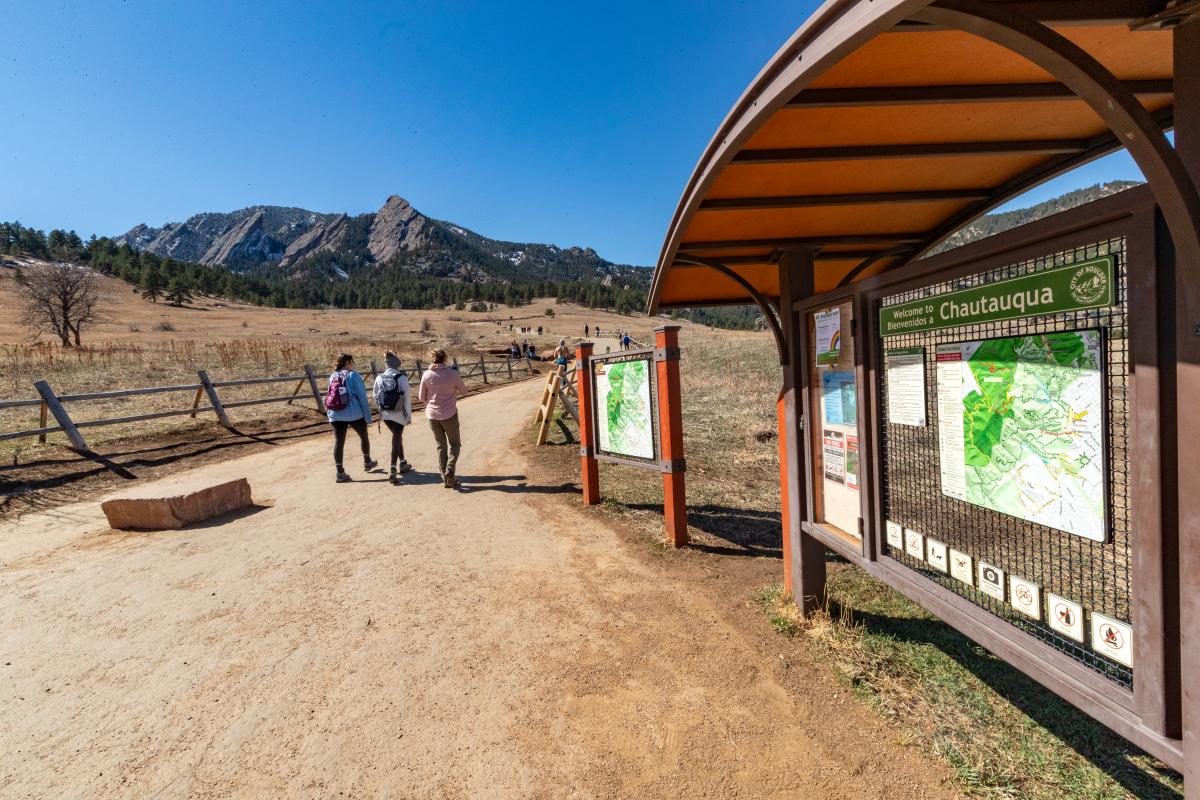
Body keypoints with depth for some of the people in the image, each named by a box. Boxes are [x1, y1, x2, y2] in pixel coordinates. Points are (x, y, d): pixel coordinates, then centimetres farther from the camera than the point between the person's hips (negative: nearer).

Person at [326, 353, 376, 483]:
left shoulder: (332, 377, 10)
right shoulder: (353, 375, -7)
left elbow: (329, 397, 14)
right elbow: (362, 396, -10)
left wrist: (329, 415, 20)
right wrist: (368, 416, -7)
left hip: (335, 415, 5)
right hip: (354, 414, -4)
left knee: (338, 442, 4)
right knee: (364, 436, 18)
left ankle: (340, 473, 4)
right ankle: (367, 463, 33)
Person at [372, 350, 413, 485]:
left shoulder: (379, 378, -2)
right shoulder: (402, 378, -12)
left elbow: (376, 397, 4)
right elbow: (407, 398, -12)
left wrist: (381, 410, 18)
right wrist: (409, 416, -4)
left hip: (385, 414, 4)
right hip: (398, 414, -4)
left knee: (397, 436, 22)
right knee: (396, 439, 3)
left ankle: (402, 464, 33)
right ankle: (392, 471, -7)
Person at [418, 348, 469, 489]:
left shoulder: (427, 375, -5)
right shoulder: (452, 374, -9)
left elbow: (421, 398, 2)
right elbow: (464, 392, 3)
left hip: (432, 415, 2)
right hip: (449, 415, -2)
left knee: (441, 446, 15)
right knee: (455, 444, 14)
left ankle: (445, 478, 14)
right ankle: (449, 471, -5)